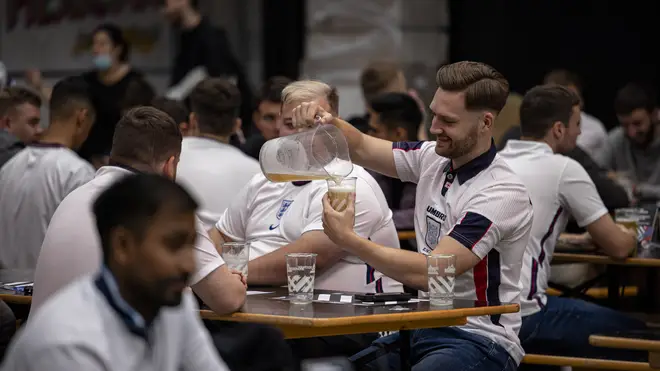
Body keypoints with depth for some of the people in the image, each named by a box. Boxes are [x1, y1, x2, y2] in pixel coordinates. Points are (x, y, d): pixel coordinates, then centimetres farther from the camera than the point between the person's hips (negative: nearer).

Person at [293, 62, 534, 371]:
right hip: (422, 329, 7)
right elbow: (361, 149, 18)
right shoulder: (432, 157, 7)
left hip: (479, 341, -7)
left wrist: (348, 240, -19)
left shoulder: (502, 193, -17)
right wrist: (327, 122, -5)